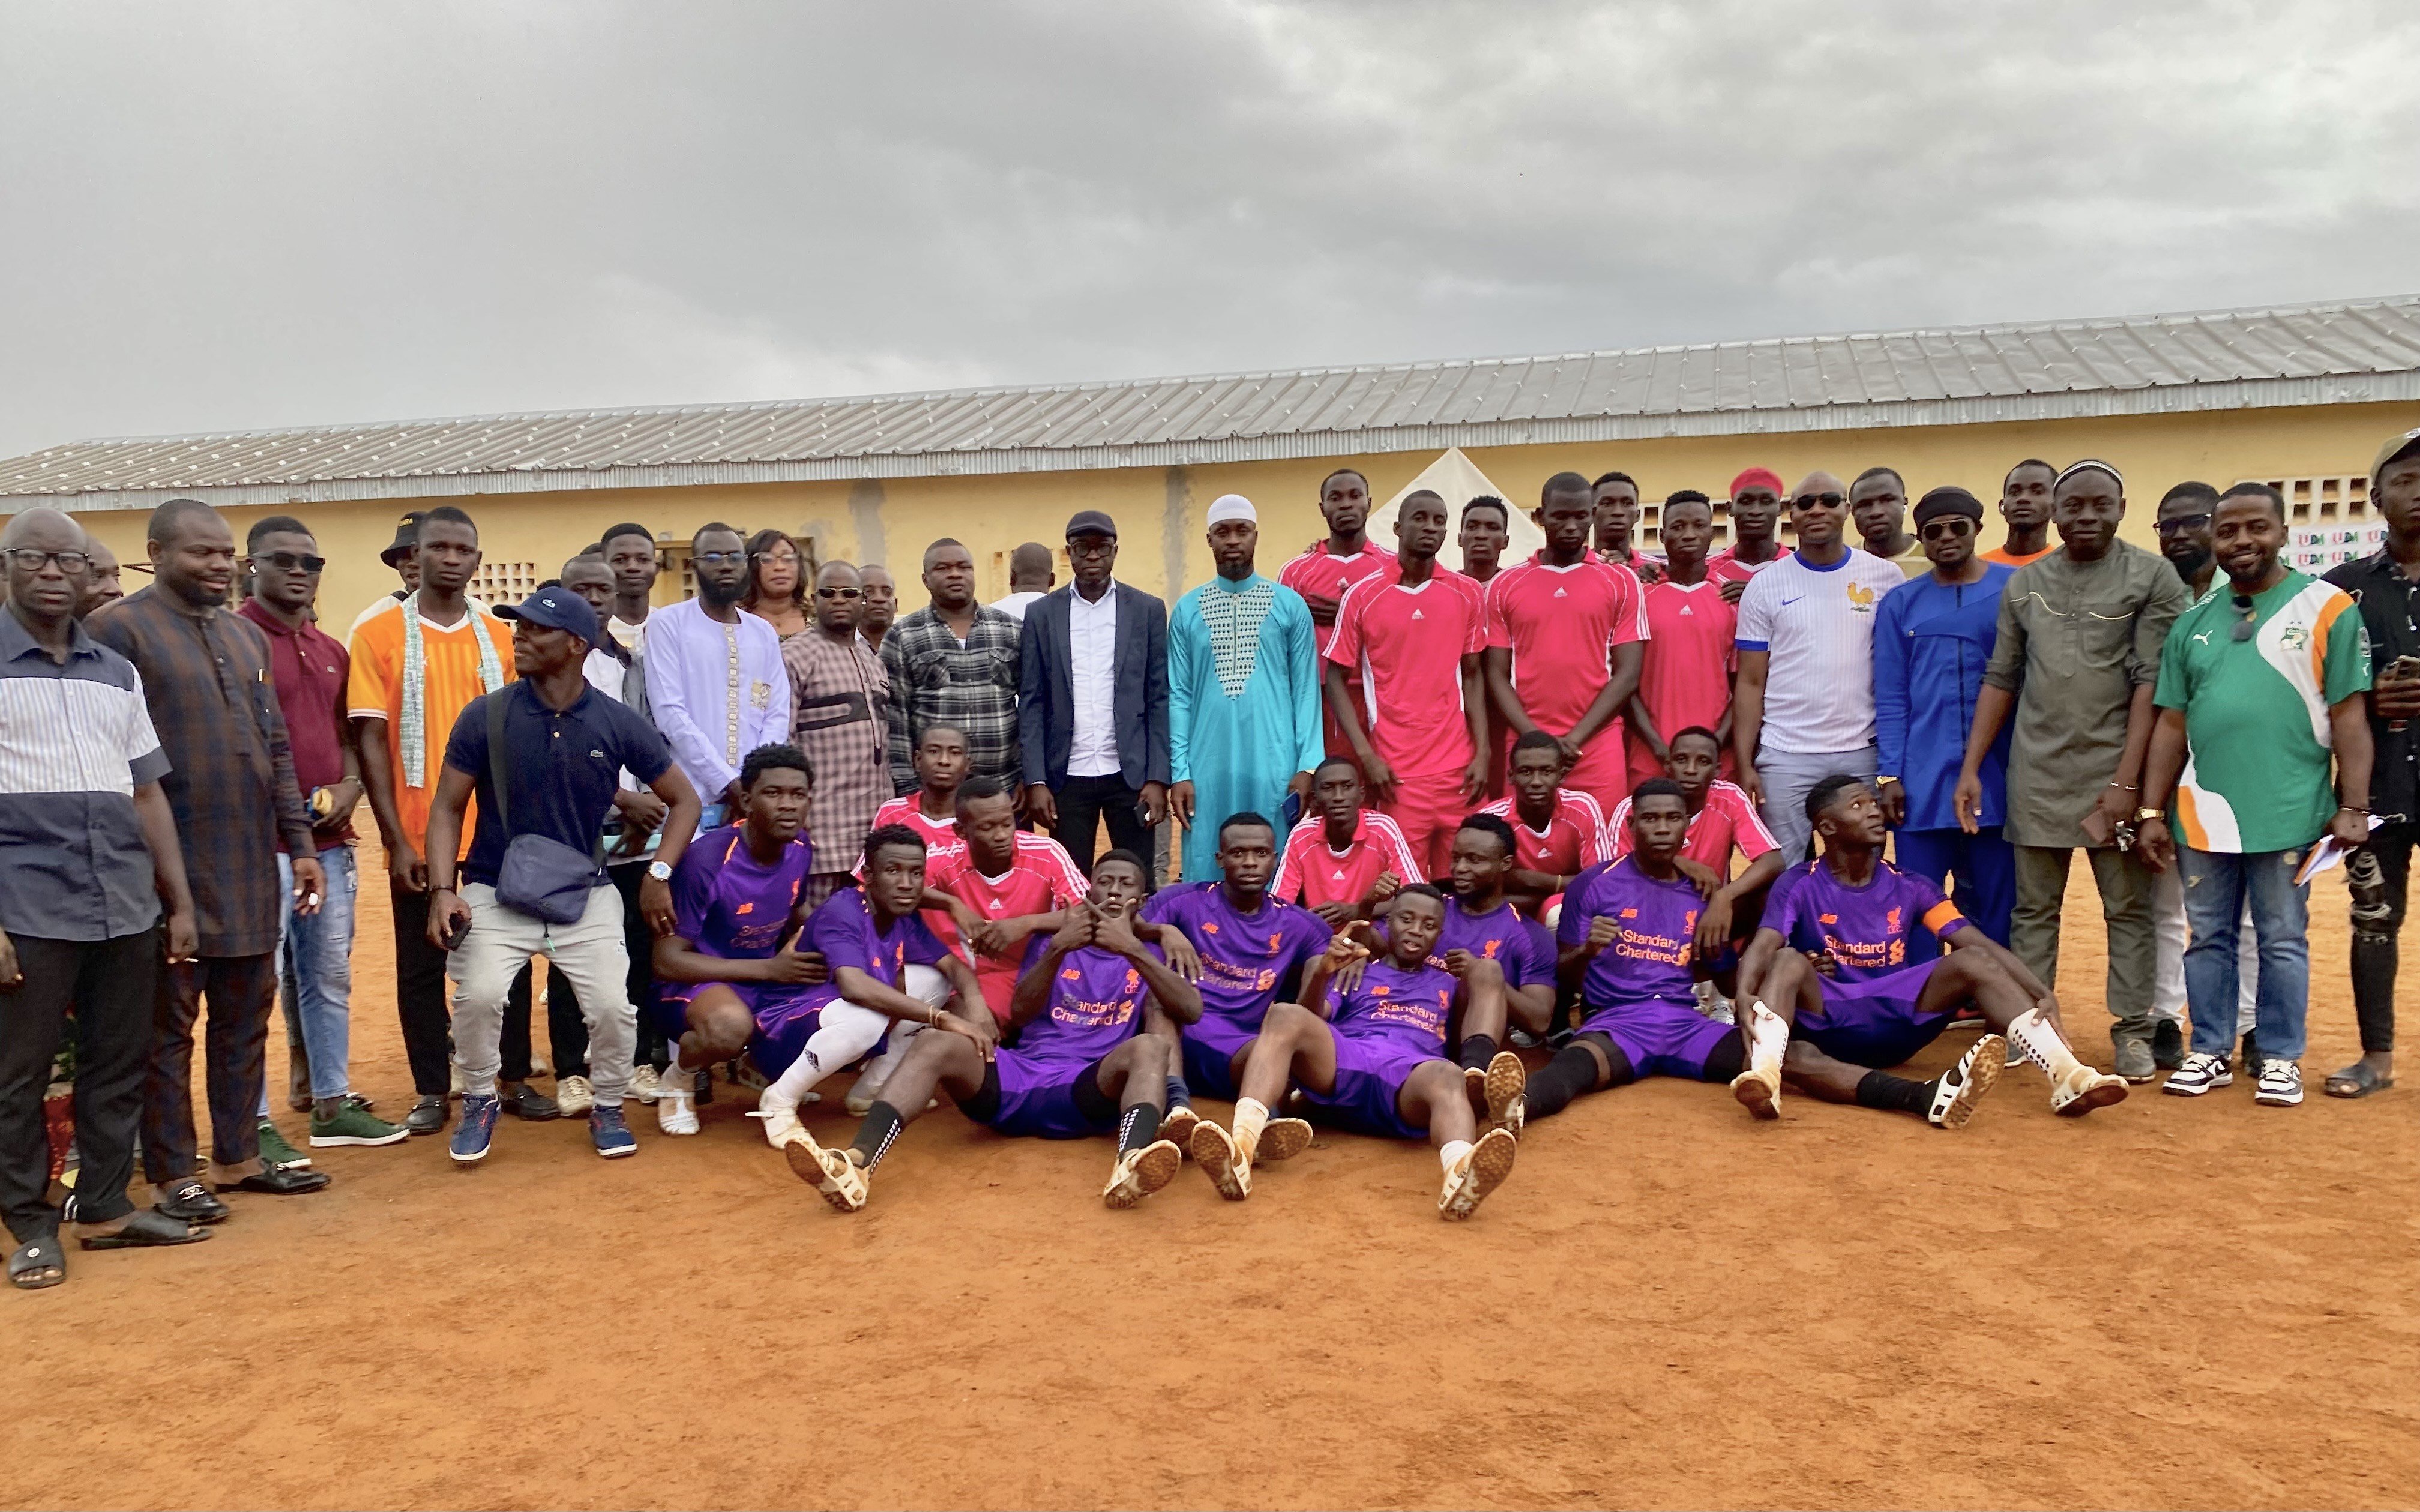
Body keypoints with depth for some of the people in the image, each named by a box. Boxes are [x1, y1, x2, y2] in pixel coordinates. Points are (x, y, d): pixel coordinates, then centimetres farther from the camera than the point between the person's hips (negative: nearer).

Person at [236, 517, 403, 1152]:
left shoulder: (332, 651, 16)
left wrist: (351, 786, 2)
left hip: (330, 842, 8)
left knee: (331, 976, 14)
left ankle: (333, 1106, 25)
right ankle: (253, 1124, 6)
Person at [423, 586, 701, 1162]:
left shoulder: (619, 725, -5)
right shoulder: (485, 717, -7)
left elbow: (684, 800, 5)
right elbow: (447, 806, -1)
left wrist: (659, 874, -5)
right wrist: (443, 890, -13)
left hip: (585, 894, 1)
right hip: (495, 891, 0)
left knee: (613, 1006, -12)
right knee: (478, 995, -22)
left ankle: (607, 1109, 18)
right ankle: (479, 1104, 7)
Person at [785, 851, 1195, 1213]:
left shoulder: (1149, 956, 20)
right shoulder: (1051, 944, 24)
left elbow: (1191, 1010, -1)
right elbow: (1020, 1015, 7)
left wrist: (1132, 949, -12)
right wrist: (1057, 949, -8)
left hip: (1092, 1090, -2)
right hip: (1019, 1076, 2)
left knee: (1150, 1047, -32)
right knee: (935, 1043, -25)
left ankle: (1130, 1166, -61)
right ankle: (856, 1165, -46)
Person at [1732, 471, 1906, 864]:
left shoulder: (1887, 578, 5)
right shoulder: (1766, 585, 4)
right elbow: (1750, 683, 3)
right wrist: (1744, 765, -4)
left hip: (1861, 755, 1)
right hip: (1784, 757, -1)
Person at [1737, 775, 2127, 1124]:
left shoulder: (1911, 888, 8)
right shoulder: (1800, 886, -1)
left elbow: (1980, 945, -3)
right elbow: (1763, 948, -18)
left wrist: (2042, 995, -19)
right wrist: (1745, 998, -40)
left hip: (1897, 1020, 3)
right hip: (1826, 1019, -2)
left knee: (1974, 961, -20)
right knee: (1788, 961, -31)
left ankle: (2066, 1076, -37)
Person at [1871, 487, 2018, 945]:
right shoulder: (1900, 604, 7)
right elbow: (1890, 698, 5)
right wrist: (1889, 774, -3)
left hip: (1998, 780, -1)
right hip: (1922, 783, 1)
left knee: (1995, 909, 7)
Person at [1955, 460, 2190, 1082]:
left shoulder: (2152, 578, -2)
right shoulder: (2025, 583, 9)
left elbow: (2151, 683, -8)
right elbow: (2000, 680, 11)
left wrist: (2127, 780, -14)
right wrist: (1971, 767, 6)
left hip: (2115, 773, -3)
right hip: (2037, 774, 3)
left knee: (2129, 908, 5)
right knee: (2033, 908, 8)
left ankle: (2133, 1029, 13)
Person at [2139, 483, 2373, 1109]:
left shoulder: (2327, 607, -2)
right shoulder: (2193, 622, 9)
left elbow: (2349, 717, -4)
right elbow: (2172, 724, 10)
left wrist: (2353, 806, -10)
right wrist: (2152, 812, 7)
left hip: (2288, 813, -4)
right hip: (2202, 812, 4)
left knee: (2283, 941, 7)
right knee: (2208, 937, 11)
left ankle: (2281, 1058, 19)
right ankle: (2210, 1051, 22)